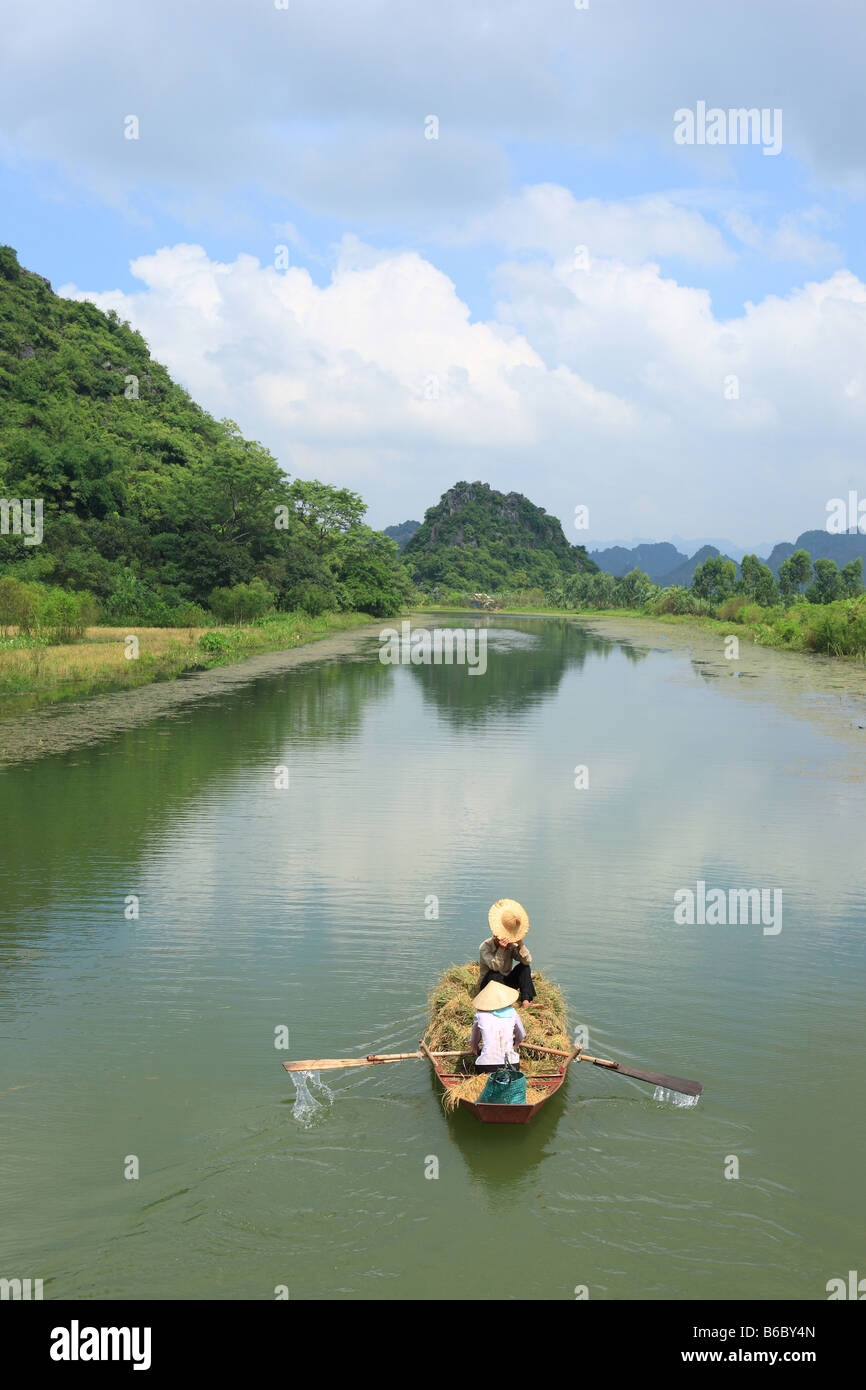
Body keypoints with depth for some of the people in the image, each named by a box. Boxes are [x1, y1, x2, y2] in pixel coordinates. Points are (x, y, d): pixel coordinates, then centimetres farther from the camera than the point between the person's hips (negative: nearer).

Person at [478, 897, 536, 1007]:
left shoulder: (512, 945, -6)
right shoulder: (485, 946, -19)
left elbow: (527, 961, -18)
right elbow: (495, 967, -32)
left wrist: (520, 945, -30)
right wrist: (501, 949, -42)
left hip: (506, 982, 5)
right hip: (488, 985, -5)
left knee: (524, 967, -14)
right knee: (494, 974, -35)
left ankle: (525, 1002, -24)